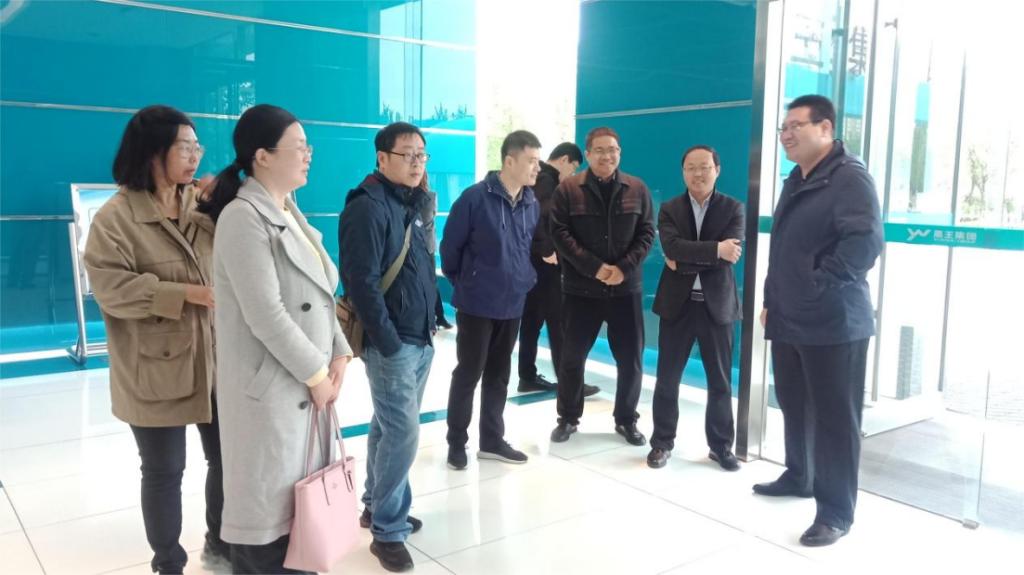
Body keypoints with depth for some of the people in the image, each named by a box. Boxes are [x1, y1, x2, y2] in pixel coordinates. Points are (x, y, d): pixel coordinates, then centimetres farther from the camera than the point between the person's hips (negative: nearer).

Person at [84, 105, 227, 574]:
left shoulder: (203, 205, 6)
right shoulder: (116, 215, -10)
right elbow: (111, 287, -17)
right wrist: (187, 293, -21)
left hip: (216, 361, 5)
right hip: (157, 370, -5)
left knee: (227, 457, 14)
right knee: (164, 472, 9)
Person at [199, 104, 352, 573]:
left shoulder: (291, 213, 11)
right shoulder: (243, 217, -15)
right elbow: (266, 315, -21)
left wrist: (338, 355, 0)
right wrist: (316, 373, -14)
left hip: (309, 380, 8)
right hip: (270, 386, -8)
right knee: (268, 501, 4)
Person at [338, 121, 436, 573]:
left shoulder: (414, 203, 12)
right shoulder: (368, 207, -15)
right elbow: (362, 282, -20)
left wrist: (433, 318, 13)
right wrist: (388, 342, -19)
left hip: (420, 338, 8)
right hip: (390, 342, -8)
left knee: (389, 426, 17)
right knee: (403, 433, -6)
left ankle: (377, 505, 31)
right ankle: (388, 531, 7)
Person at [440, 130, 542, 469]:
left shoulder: (533, 204, 2)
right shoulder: (475, 198, -15)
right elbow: (450, 246, -7)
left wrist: (526, 279, 9)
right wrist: (462, 284, 2)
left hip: (512, 305, 6)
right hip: (477, 305, -5)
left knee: (498, 375, 15)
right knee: (468, 374, 6)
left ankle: (492, 439, 28)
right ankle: (456, 442, 20)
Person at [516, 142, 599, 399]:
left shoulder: (541, 177, 16)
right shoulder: (546, 179, -14)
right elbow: (536, 216, -29)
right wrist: (547, 251, -24)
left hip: (534, 262, 10)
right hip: (542, 263, -10)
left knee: (531, 320, 13)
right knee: (558, 323, -4)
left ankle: (528, 377, 20)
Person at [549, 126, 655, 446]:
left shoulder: (637, 189, 4)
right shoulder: (568, 189, -2)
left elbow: (647, 233, 2)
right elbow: (560, 234, -9)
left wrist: (624, 267, -13)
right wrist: (594, 267, -17)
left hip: (625, 288, 2)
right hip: (581, 288, -1)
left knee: (631, 359, 7)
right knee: (572, 356, 6)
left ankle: (626, 420, 24)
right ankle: (568, 418, 24)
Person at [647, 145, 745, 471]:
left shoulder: (733, 209, 1)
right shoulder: (669, 209, 3)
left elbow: (732, 253, -14)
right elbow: (673, 247, -16)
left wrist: (683, 262, -15)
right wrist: (715, 249, -21)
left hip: (717, 305, 0)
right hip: (677, 304, 0)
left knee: (720, 381, 9)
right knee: (667, 378, 7)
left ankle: (721, 445, 24)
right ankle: (662, 442, 21)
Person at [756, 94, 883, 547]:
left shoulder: (849, 177, -12)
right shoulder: (795, 182, 18)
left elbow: (865, 242, -24)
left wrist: (819, 285, -22)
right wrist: (772, 300, 20)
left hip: (832, 323, -9)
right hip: (790, 321, 9)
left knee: (834, 418, -1)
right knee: (794, 407, 19)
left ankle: (836, 512, 9)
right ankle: (798, 476, 38)